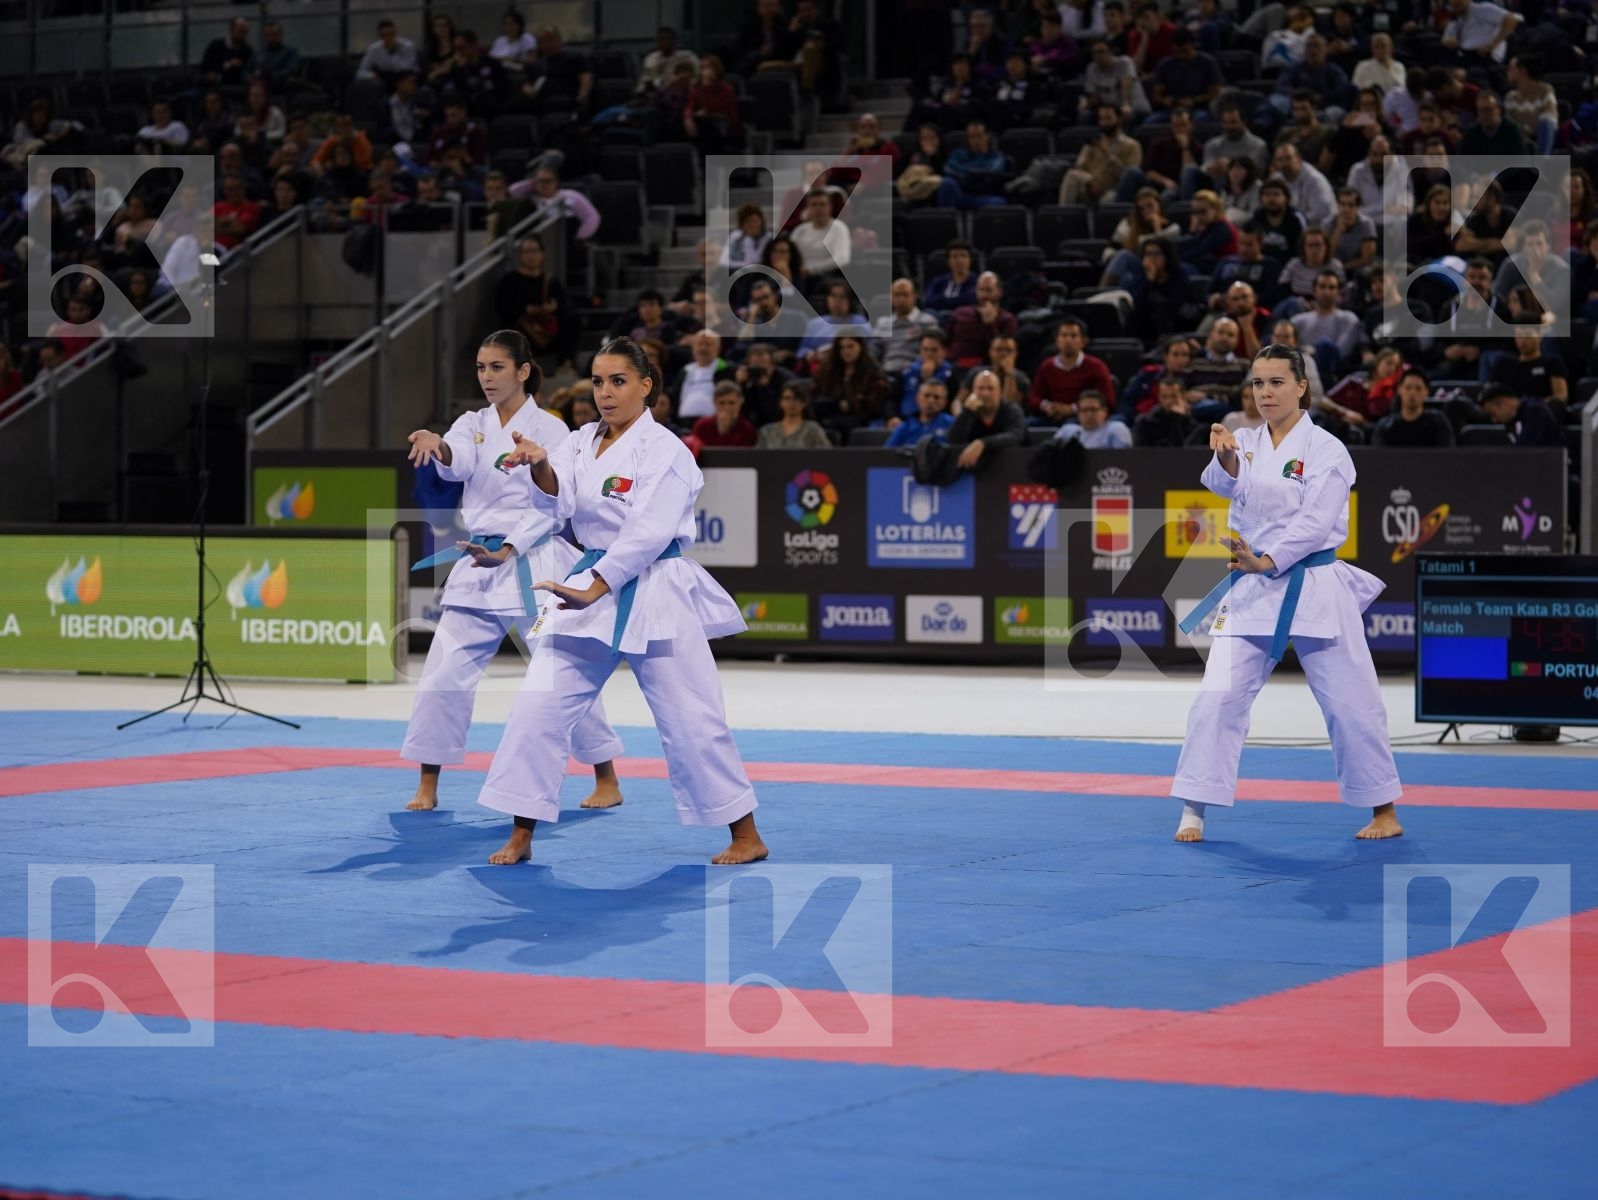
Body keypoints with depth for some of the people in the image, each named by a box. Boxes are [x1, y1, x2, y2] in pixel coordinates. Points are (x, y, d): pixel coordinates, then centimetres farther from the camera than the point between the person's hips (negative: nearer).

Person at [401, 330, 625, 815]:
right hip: (476, 565, 4)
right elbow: (458, 464, -15)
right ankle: (427, 787, 8)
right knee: (445, 672, -2)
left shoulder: (549, 430, -3)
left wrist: (507, 552, -21)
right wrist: (437, 447, -39)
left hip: (533, 564, -4)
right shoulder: (473, 425, 8)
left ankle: (607, 782, 12)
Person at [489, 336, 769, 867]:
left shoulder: (664, 451, -11)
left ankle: (747, 837, 9)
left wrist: (593, 591, -24)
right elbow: (557, 499, -8)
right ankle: (520, 837, 8)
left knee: (690, 721, -3)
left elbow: (648, 533, -19)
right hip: (591, 586, 6)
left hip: (654, 597, -6)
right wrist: (540, 466, -29)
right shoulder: (581, 441, 9)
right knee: (538, 707, 0)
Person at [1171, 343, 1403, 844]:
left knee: (1350, 703, 1)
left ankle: (1383, 809, 16)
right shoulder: (1246, 444, 6)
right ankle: (1193, 812, 1)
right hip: (1252, 591, 3)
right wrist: (1225, 459, -39)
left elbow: (1315, 522, -15)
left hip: (1314, 590, -3)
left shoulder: (1326, 450, -6)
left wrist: (1268, 562, -27)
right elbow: (1226, 483, -16)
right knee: (1219, 696, -6)